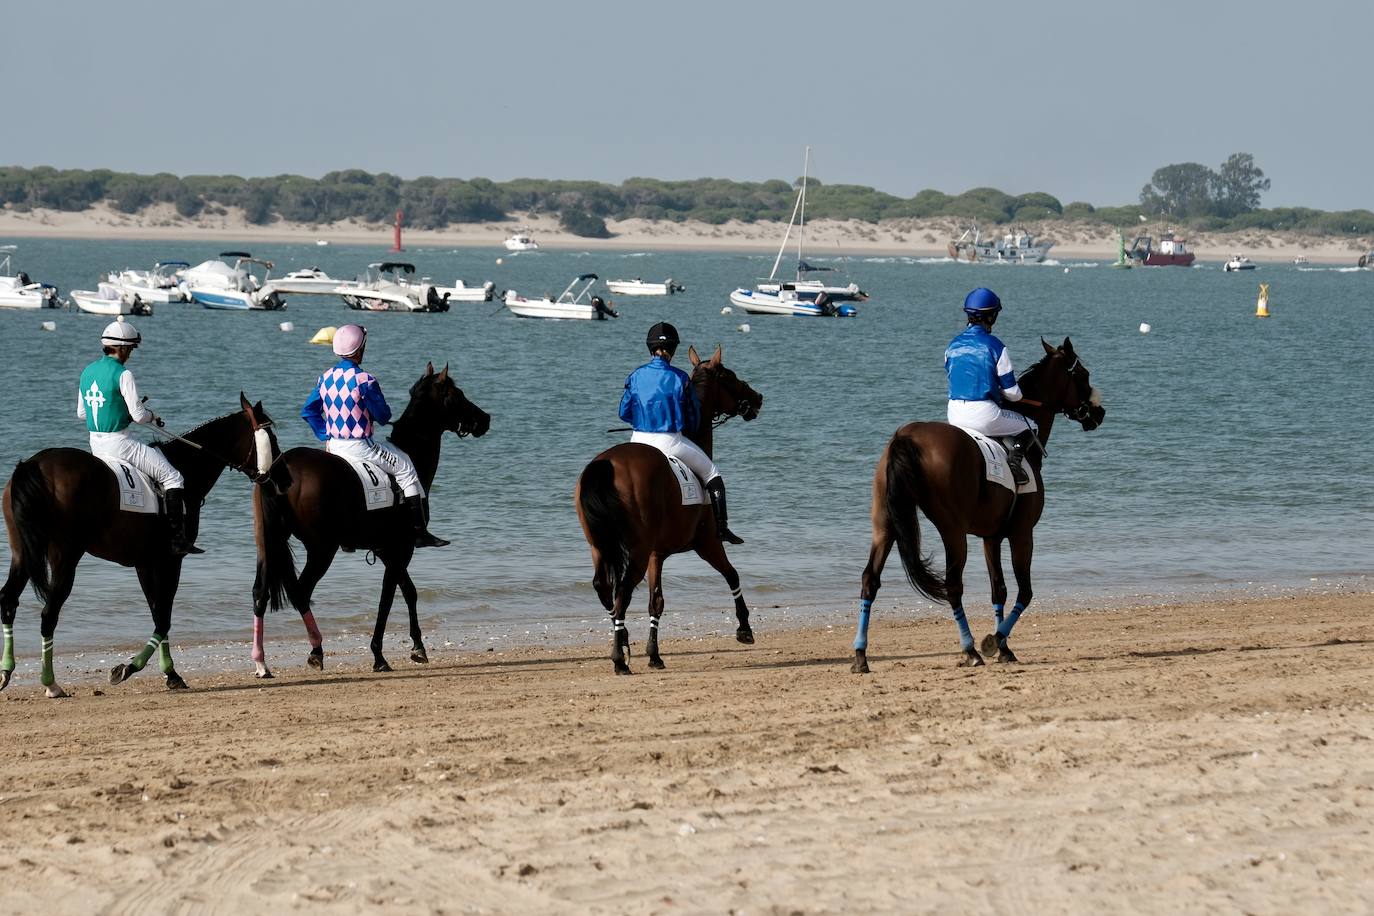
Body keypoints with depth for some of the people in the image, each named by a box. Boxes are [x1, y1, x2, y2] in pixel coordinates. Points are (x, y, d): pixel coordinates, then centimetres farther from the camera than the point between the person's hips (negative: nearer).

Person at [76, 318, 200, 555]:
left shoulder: (87, 372, 8)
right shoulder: (123, 374, -15)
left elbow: (81, 413, 16)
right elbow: (138, 415, -16)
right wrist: (153, 417, 5)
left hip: (95, 446, 8)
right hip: (118, 443, -8)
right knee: (172, 477, 0)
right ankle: (178, 540, -10)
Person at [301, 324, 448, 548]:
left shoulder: (326, 378, 3)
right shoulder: (364, 380, -19)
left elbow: (308, 411, 9)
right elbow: (383, 416, -12)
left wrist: (325, 435, 13)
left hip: (334, 444, 8)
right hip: (359, 445, -8)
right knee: (406, 468, 6)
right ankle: (420, 532, 4)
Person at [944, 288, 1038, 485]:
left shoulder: (953, 346, 6)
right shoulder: (995, 347, -9)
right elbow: (1013, 393, -5)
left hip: (955, 415, 6)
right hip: (983, 414, -6)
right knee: (1029, 427, 16)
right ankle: (1015, 456, -11)